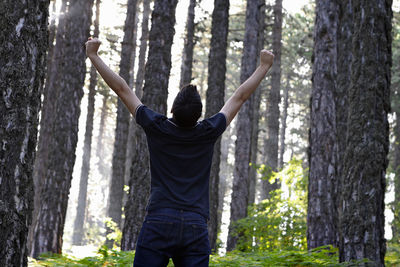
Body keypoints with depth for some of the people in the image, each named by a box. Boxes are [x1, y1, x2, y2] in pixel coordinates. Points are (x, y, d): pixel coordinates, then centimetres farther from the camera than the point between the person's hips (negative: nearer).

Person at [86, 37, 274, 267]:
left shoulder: (156, 128, 1)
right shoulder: (208, 133, 2)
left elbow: (122, 89, 9)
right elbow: (240, 97, 15)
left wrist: (93, 55, 18)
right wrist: (265, 66, 27)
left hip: (158, 224, -1)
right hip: (196, 229, 1)